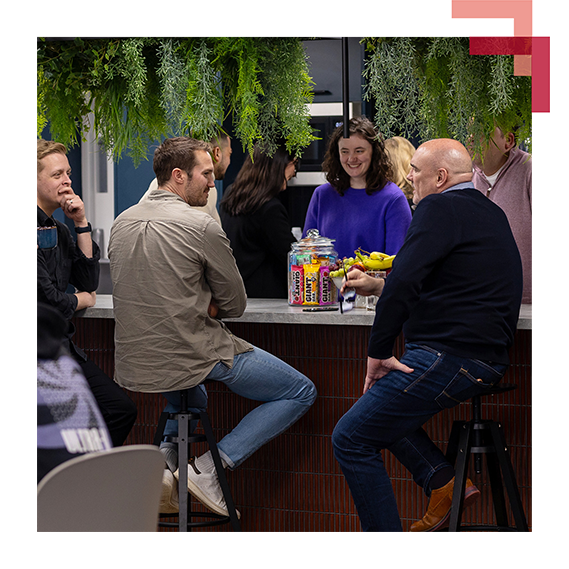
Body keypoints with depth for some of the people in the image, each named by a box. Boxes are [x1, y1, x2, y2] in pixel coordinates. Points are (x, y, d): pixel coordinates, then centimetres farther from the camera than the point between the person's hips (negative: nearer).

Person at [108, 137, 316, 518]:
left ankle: (165, 459, 16)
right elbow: (235, 304, -7)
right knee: (301, 392, 4)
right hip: (192, 356, -8)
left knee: (191, 392, 42)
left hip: (135, 367, 8)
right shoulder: (203, 227, -14)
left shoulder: (122, 223, 7)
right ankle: (208, 468, -4)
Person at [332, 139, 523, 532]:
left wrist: (378, 354, -12)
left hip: (449, 358, -10)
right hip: (488, 357, 10)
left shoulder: (440, 209, -12)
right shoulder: (491, 214, 17)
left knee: (351, 438, -4)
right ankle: (444, 480, 14)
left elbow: (403, 285, -22)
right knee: (378, 403, 27)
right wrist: (376, 287, 28)